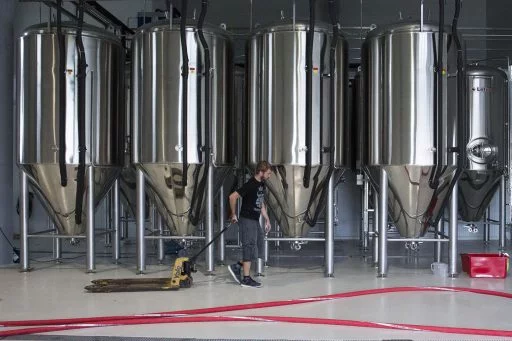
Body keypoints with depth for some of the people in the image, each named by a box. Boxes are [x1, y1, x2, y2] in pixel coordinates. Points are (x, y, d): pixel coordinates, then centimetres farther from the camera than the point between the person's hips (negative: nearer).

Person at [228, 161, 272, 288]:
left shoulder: (261, 185, 10)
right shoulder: (250, 185, -18)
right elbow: (232, 197, -22)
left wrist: (267, 219, 17)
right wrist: (233, 215, -12)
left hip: (255, 220, 9)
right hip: (247, 220, -9)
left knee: (259, 249, 11)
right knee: (249, 248, -3)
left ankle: (236, 267, 19)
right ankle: (246, 279, 5)